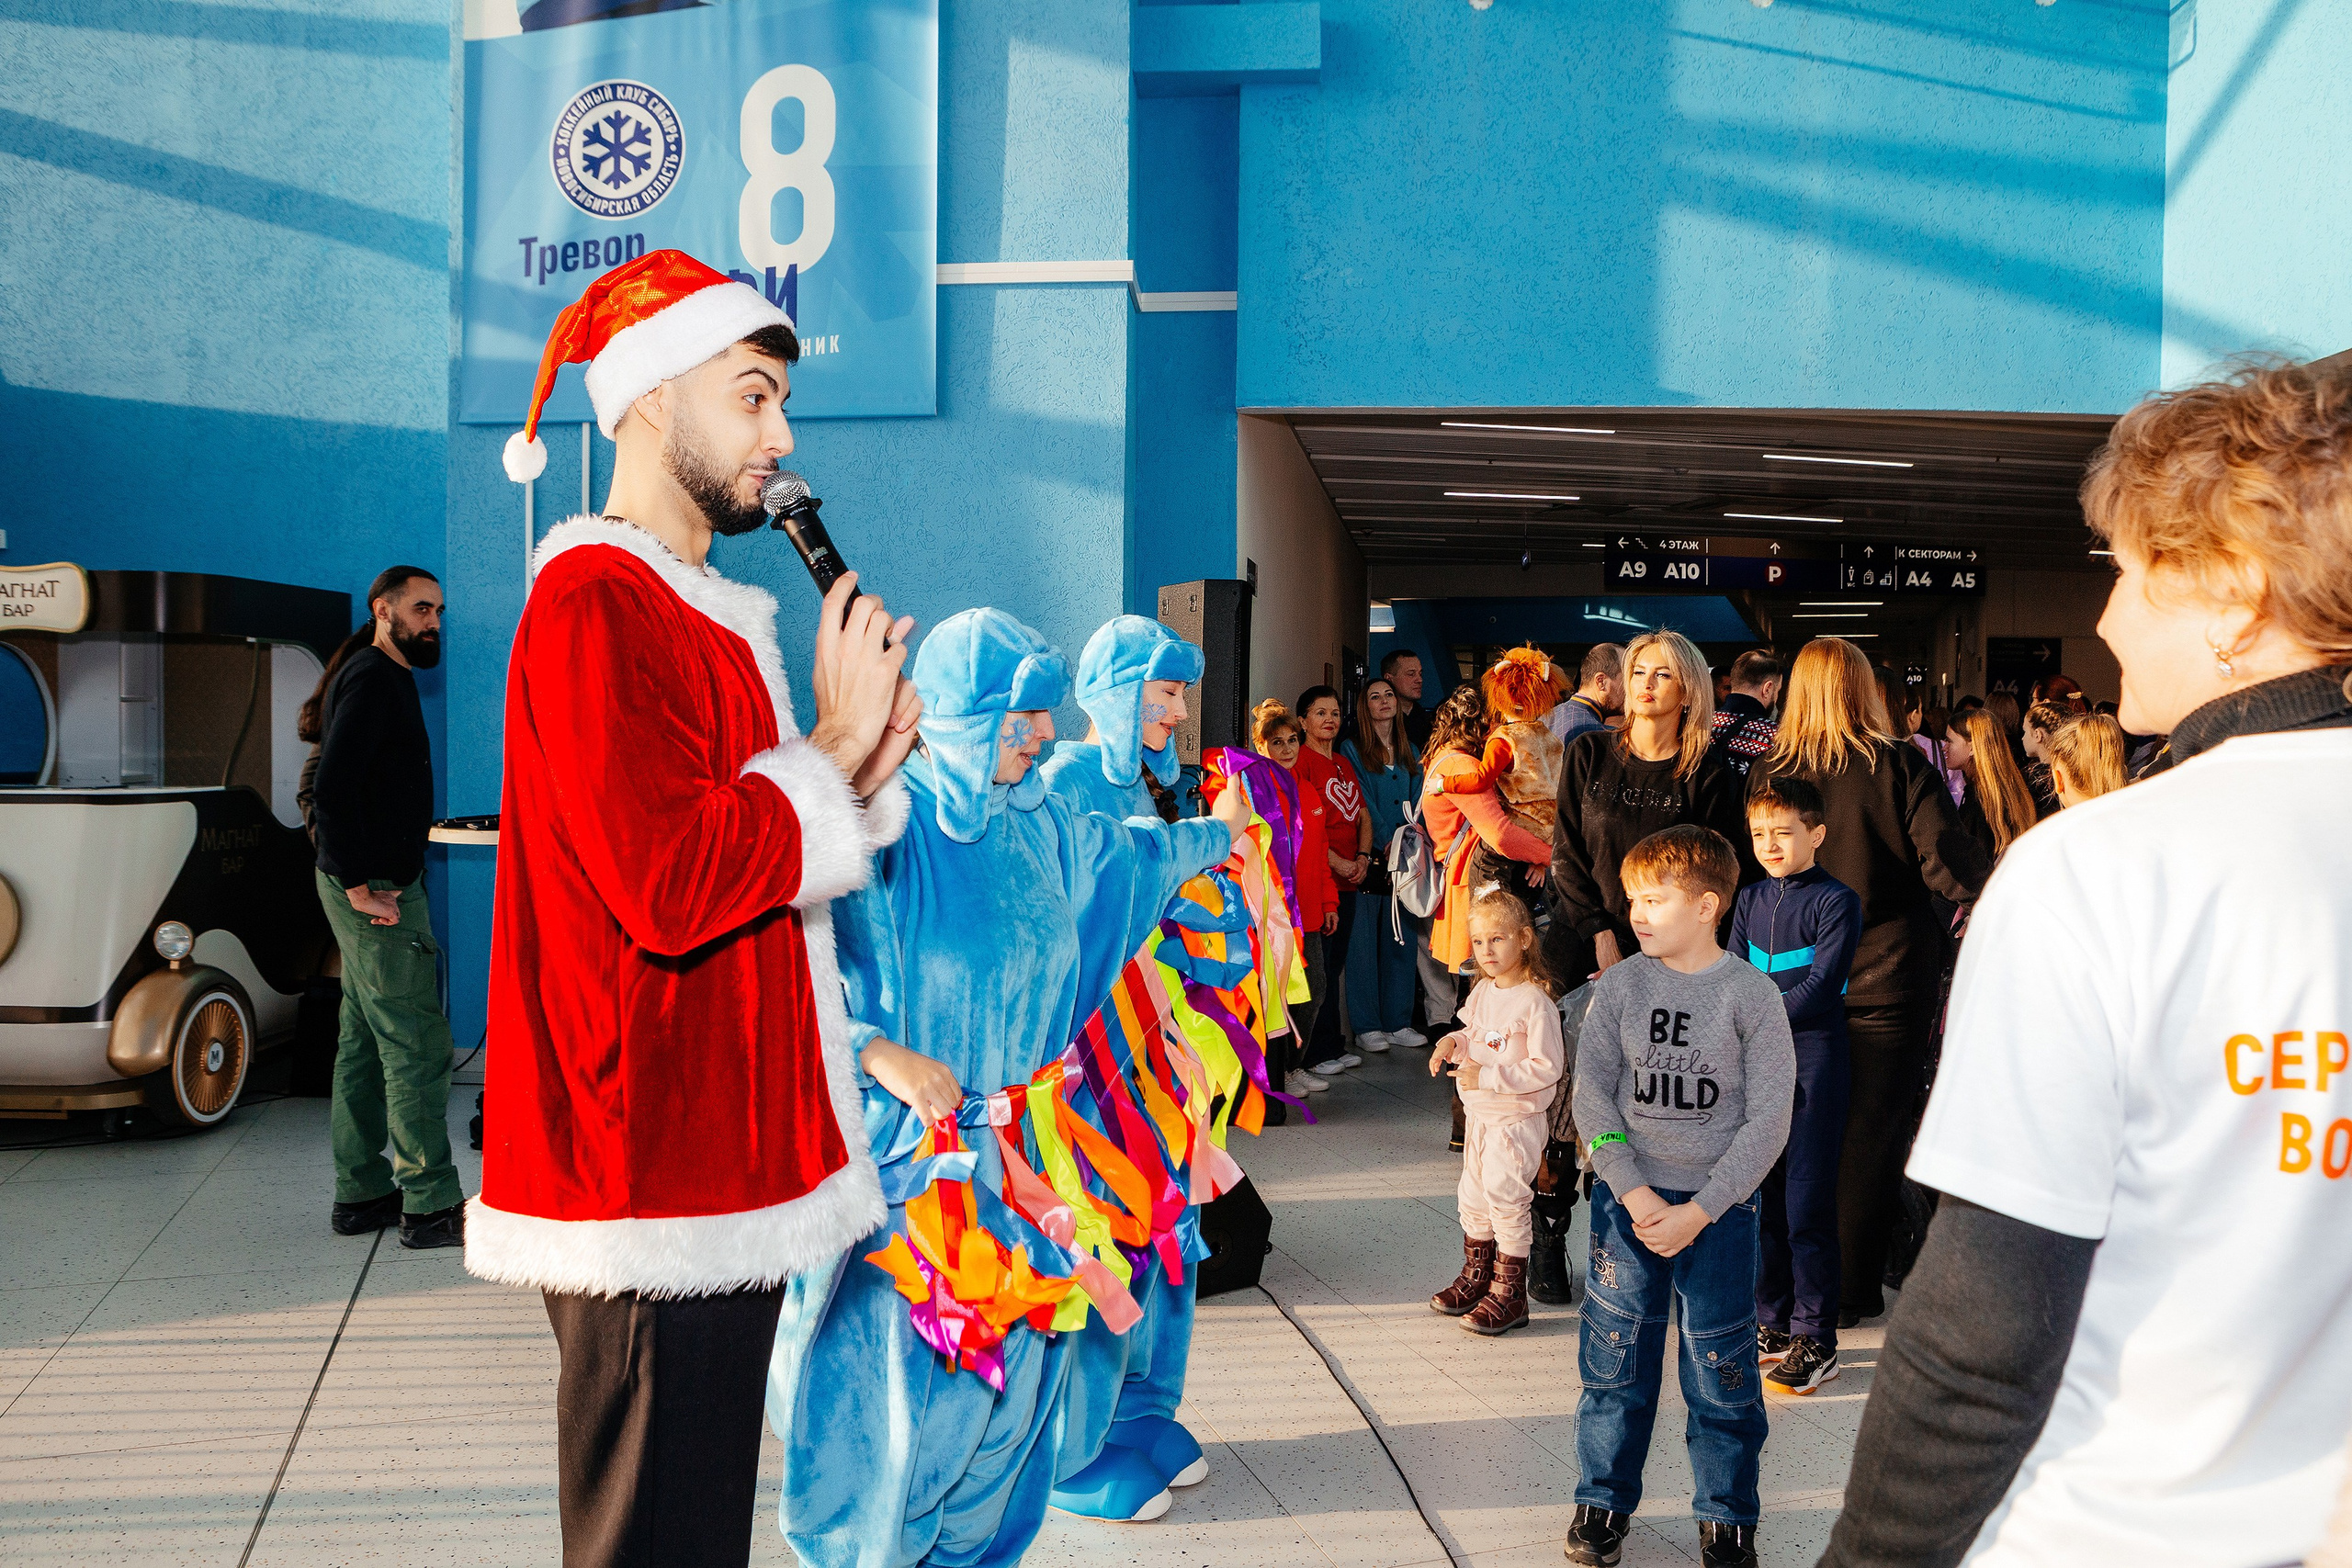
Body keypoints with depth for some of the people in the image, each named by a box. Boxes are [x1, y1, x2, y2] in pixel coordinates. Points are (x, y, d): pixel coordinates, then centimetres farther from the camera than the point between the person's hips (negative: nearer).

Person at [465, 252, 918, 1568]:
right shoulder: (596, 609, -15)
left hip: (725, 1160, 10)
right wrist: (837, 749, -14)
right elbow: (670, 886, -26)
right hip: (649, 1174, -10)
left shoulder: (705, 613, 18)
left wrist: (862, 771, 4)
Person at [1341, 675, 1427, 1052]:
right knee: (1364, 941, -3)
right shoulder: (1352, 749, 1)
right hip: (1369, 856, -5)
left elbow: (1415, 801, 10)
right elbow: (1364, 804, -7)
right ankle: (1366, 1026, 3)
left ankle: (1397, 1021, 15)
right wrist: (1386, 843, -15)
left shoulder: (1408, 751, 16)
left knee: (1400, 939, 7)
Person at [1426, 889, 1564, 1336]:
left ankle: (1509, 1295, 8)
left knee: (1505, 1198, -4)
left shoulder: (1535, 1001, -20)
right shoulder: (1482, 992, 6)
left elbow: (1547, 1068, -23)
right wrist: (1452, 1043, -1)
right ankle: (1475, 1278, 34)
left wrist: (1489, 1076, -26)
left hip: (1518, 1119, -8)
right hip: (1480, 1114, 8)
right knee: (1473, 1195, 17)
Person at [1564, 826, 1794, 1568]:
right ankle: (1605, 1500, 25)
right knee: (1615, 1353, 8)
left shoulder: (1752, 995, -8)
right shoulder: (1619, 986, -1)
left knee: (1721, 1365, 4)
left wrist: (1698, 1212, -14)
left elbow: (1768, 1121, -9)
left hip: (1719, 1206, -2)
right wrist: (1635, 1193, -13)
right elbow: (1591, 1096, -2)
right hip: (1629, 1196, 2)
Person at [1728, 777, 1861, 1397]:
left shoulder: (1836, 901, -5)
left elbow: (1820, 985, -13)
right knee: (1762, 1195, 11)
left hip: (1814, 1059, -6)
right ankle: (1771, 1323, 22)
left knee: (1807, 1201, -5)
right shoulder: (1751, 900, 13)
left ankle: (1816, 1340, 3)